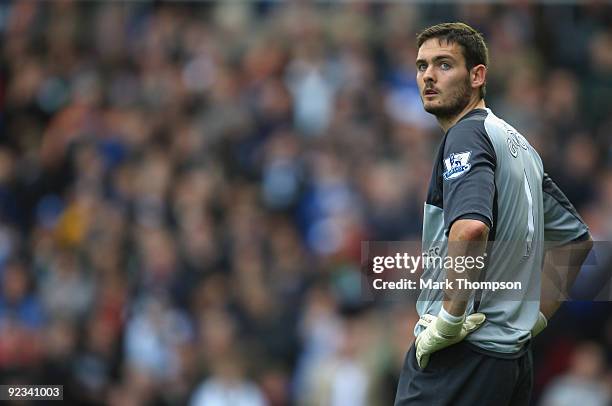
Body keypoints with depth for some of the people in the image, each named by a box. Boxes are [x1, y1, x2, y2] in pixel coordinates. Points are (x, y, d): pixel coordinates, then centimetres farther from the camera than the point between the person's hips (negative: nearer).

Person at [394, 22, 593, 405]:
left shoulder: (467, 134, -11)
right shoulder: (519, 143, 18)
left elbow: (470, 228, -31)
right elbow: (578, 240, 28)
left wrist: (448, 320, -22)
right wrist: (535, 317, 23)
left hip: (462, 356, -9)